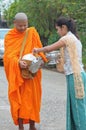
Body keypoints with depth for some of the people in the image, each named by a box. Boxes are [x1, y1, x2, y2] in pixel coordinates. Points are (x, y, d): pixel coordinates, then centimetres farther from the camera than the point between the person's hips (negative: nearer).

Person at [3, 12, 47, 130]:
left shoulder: (32, 32, 2)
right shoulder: (9, 36, -2)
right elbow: (8, 55, -9)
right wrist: (18, 62, -29)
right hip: (16, 74, -1)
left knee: (32, 98, 5)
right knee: (18, 99, 0)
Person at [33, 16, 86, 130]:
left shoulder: (67, 38, -10)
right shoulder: (75, 38, 16)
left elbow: (49, 48, -5)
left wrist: (37, 50, 10)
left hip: (75, 75, -9)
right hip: (77, 75, 9)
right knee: (73, 105, 12)